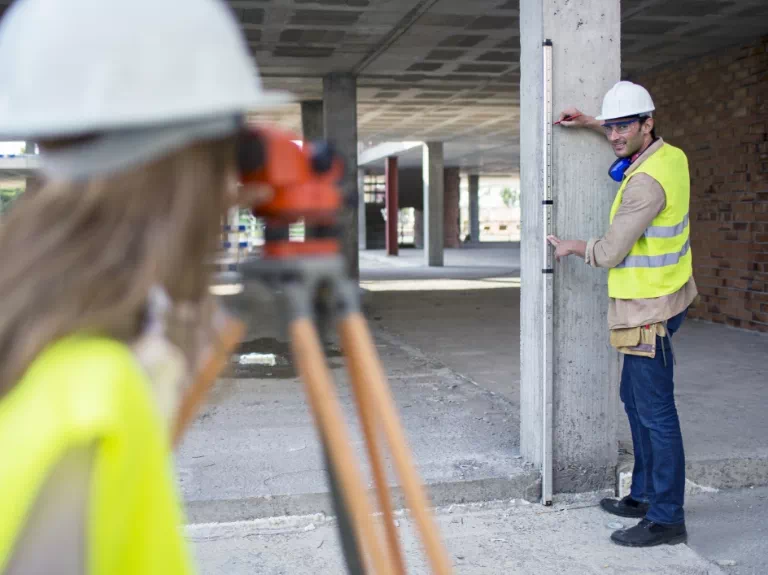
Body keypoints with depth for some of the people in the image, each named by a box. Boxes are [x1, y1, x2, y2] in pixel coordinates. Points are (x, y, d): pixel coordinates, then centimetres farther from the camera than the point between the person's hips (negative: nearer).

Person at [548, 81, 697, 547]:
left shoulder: (647, 181, -23)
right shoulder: (672, 155, 5)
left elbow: (610, 253, -18)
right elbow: (644, 143, 32)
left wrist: (571, 247, 2)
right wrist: (594, 124, 22)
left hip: (648, 311, -10)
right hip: (658, 301, 10)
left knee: (656, 412, -4)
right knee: (636, 400, 19)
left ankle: (666, 518, 5)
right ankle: (646, 495, 30)